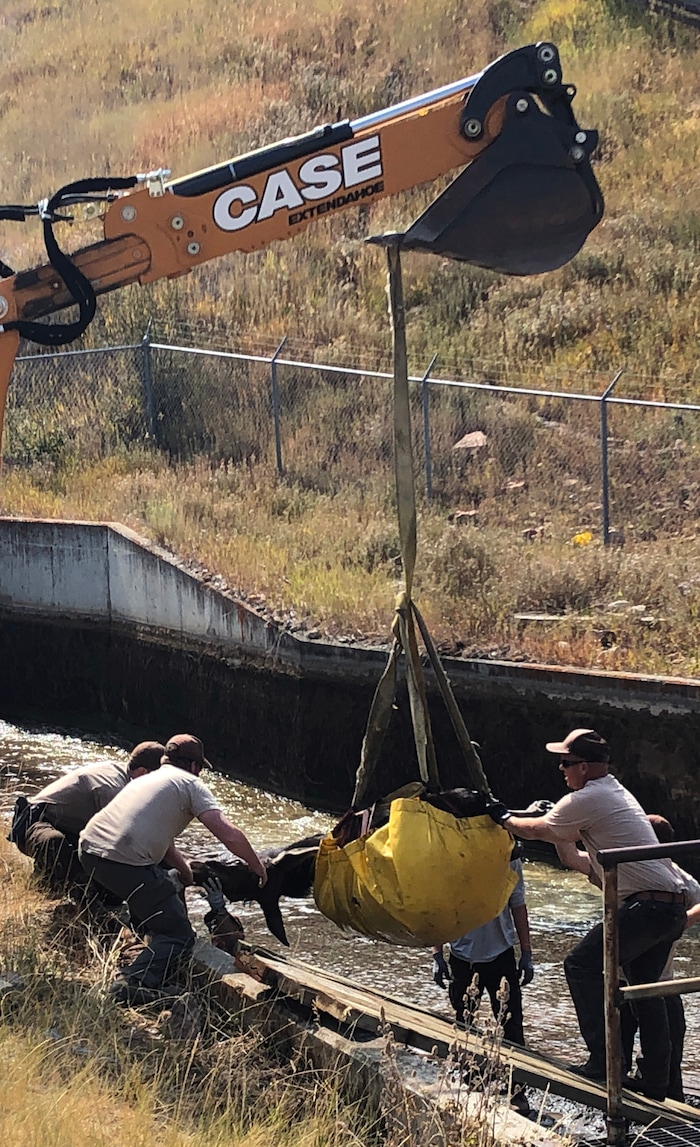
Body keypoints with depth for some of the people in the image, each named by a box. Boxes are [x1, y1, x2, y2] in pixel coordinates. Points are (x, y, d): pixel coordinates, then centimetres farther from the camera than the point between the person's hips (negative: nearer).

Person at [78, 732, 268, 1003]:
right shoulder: (190, 783, 7)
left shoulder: (148, 780, 30)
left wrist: (188, 873, 46)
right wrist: (257, 866, 12)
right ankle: (135, 984, -25)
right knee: (179, 936, -2)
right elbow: (228, 834, -2)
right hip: (125, 863, -8)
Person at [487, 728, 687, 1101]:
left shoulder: (586, 801, -9)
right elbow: (569, 837, 34)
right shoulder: (617, 792, 20)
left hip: (645, 906, -10)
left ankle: (604, 1059, -8)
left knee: (583, 965, -3)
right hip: (673, 907, 10)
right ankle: (656, 1081, 16)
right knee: (644, 985, 17)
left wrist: (504, 819, 25)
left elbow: (537, 831, 7)